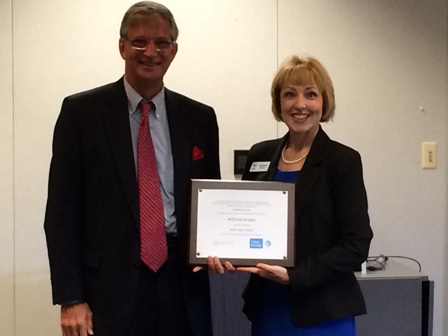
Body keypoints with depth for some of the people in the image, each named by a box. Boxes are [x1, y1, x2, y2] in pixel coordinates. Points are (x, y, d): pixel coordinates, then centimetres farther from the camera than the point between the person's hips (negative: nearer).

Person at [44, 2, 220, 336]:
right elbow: (62, 209, -3)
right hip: (109, 284, -2)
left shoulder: (199, 118, 7)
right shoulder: (81, 111, -1)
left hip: (182, 284, 3)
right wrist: (70, 298, -8)